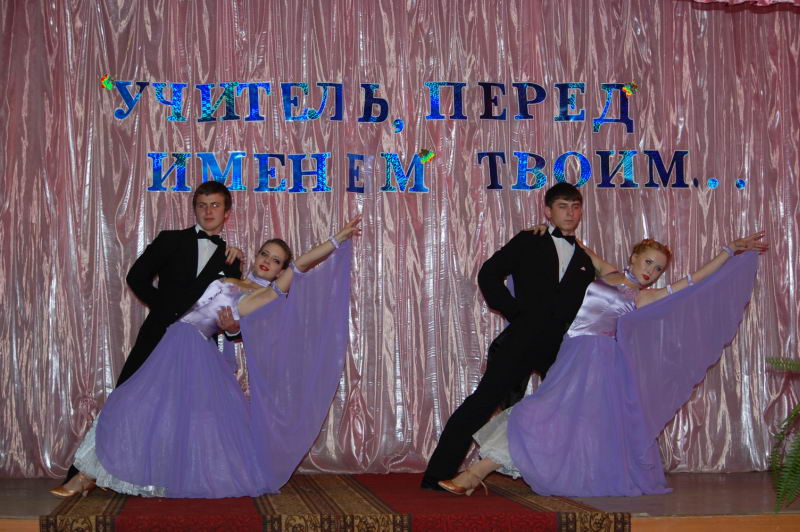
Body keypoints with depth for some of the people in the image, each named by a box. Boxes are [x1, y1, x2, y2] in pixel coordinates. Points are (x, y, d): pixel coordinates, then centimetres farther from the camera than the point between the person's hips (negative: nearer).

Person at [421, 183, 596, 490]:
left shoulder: (584, 261, 20)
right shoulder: (528, 243, 10)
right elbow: (489, 274, 3)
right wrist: (514, 311, -5)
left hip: (560, 349, 4)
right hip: (522, 340, -4)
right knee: (483, 402, -9)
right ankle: (438, 475, -6)